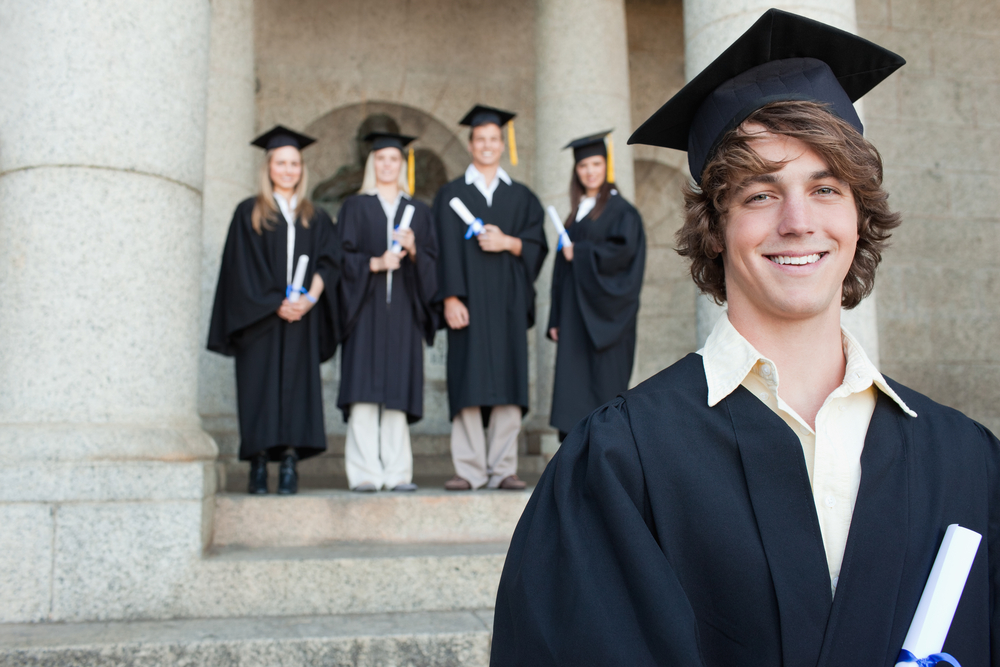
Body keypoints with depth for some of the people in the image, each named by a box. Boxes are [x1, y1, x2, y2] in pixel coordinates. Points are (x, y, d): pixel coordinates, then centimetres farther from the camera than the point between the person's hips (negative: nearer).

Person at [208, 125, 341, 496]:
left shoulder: (315, 218, 16)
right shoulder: (249, 213, 7)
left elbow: (328, 261, 5)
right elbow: (243, 267, -2)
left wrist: (310, 299, -12)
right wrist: (276, 304, -12)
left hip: (301, 319, 2)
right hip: (259, 319, -2)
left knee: (297, 384, -6)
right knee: (260, 385, -5)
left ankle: (289, 462, -7)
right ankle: (258, 466, -2)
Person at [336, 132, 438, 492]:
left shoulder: (419, 211, 17)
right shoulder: (355, 207, 11)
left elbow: (432, 260, 10)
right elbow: (342, 256, 1)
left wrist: (413, 251, -10)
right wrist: (375, 263, -15)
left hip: (403, 308, 2)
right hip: (365, 307, -2)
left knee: (398, 390, -2)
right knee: (364, 388, -10)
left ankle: (398, 473, 0)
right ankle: (365, 473, -9)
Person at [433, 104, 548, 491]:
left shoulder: (522, 197, 16)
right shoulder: (451, 195, 10)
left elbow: (537, 245, 8)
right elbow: (445, 249, 1)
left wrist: (509, 243, -12)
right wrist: (450, 297, -11)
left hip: (508, 300, 2)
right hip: (469, 299, -1)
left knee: (507, 382, -2)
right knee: (468, 382, -6)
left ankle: (503, 469, 2)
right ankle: (469, 469, -3)